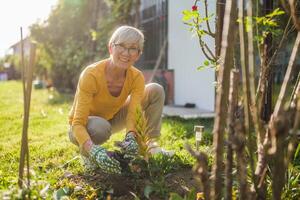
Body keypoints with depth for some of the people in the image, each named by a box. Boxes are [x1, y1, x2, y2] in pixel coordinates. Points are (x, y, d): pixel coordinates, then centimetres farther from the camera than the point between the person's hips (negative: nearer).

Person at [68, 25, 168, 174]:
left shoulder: (136, 78, -19)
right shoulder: (91, 75, -33)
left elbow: (133, 115, -27)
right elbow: (78, 123, -36)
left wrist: (131, 137, -49)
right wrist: (95, 151, -53)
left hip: (112, 119, 5)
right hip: (85, 128, -4)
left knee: (156, 90, -9)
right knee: (101, 127, -42)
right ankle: (86, 152, -8)